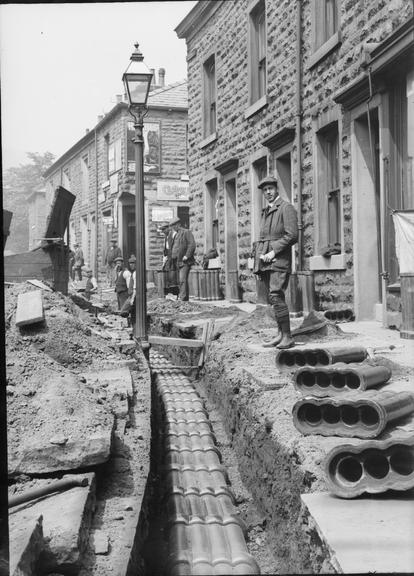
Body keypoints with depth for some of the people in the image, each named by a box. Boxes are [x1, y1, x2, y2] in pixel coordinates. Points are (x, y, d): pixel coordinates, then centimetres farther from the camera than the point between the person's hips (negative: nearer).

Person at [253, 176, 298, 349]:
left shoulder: (286, 208, -4)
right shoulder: (265, 212, 21)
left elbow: (292, 235, -13)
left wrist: (273, 252, -16)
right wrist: (259, 253, 11)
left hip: (279, 259, -8)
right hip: (265, 260, 8)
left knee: (276, 296, -17)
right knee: (274, 298, 7)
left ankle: (288, 337, -16)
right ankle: (281, 334, 11)